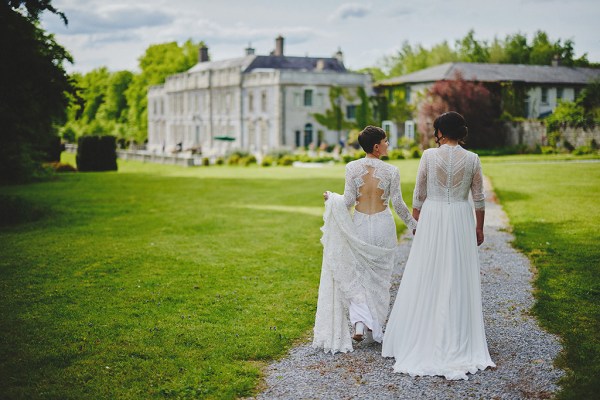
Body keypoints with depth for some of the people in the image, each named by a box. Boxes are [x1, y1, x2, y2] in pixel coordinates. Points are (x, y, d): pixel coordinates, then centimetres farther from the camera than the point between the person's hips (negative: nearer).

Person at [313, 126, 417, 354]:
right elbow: (398, 204, -4)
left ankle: (360, 322, -6)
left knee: (356, 276, 11)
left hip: (359, 224, 1)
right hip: (383, 226, 0)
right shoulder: (391, 171, -8)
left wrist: (331, 198, 13)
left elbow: (348, 201, -6)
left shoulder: (352, 168, -6)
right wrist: (413, 224, 10)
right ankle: (375, 327, 19)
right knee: (379, 277, 12)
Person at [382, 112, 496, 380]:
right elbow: (479, 198, 3)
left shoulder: (429, 156, -6)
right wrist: (479, 227, 14)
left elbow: (419, 194, -1)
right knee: (458, 281, 8)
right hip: (460, 221, 1)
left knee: (427, 279, 7)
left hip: (432, 219, -1)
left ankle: (422, 341, 15)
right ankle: (457, 345, 14)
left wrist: (415, 223, 12)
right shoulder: (472, 159, -2)